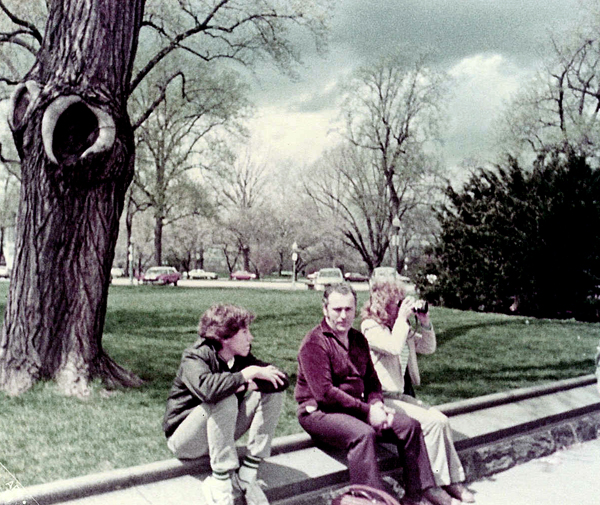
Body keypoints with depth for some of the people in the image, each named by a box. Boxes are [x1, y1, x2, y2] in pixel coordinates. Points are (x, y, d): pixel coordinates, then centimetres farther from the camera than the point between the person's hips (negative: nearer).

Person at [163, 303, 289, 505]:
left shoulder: (241, 358, -3)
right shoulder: (194, 358, -22)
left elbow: (282, 379, -7)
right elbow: (206, 388, -44)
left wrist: (252, 384, -25)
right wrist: (246, 375, -32)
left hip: (221, 435, 7)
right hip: (184, 440, -6)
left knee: (272, 393, -11)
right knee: (225, 400, -35)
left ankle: (247, 473, -13)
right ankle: (220, 481, -25)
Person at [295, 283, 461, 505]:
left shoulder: (359, 339, 12)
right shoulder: (314, 342, -14)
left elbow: (371, 379, 18)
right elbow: (324, 392, -20)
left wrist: (376, 403, -4)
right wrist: (367, 411, -19)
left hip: (356, 407, 8)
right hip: (319, 412, -8)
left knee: (409, 426, -2)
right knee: (363, 434, -36)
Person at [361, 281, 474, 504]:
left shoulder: (402, 328, 13)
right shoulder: (370, 328, -12)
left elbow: (428, 348, 17)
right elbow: (394, 347, -30)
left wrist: (425, 323, 2)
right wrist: (402, 319, -19)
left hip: (400, 395, 8)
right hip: (381, 399, -8)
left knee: (441, 420, -8)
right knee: (431, 422, -19)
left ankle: (452, 481, -1)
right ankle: (436, 483, -6)